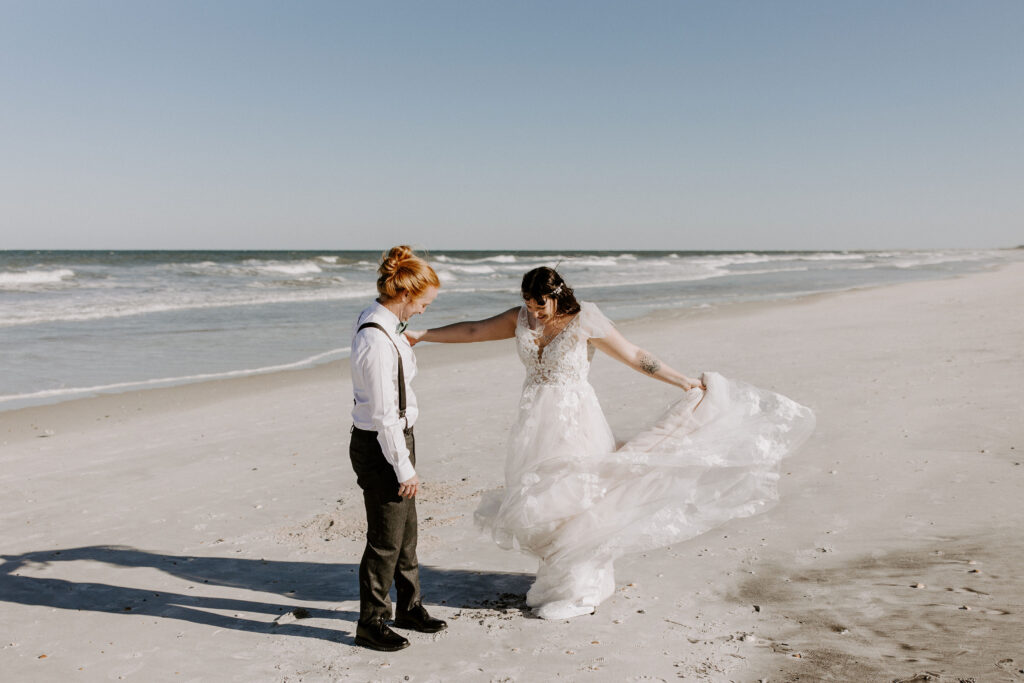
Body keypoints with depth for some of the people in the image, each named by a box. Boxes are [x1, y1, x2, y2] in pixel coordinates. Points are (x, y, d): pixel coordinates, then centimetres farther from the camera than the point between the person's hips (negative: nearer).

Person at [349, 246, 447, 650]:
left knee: (406, 531, 21)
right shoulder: (376, 340, -27)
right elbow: (384, 414, -24)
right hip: (381, 446, -10)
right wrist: (404, 467, -18)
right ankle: (370, 624, 23)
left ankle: (409, 606, 38)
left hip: (396, 438, 10)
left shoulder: (378, 322, 4)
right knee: (385, 540, 5)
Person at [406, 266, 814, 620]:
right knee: (538, 501, 10)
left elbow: (635, 356, -7)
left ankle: (576, 591, 15)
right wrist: (421, 335, 5)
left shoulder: (584, 323, -12)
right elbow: (472, 330, 7)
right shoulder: (522, 320, 2)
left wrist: (683, 382, -7)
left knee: (567, 500, 0)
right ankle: (556, 579, 28)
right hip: (536, 423, 6)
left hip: (573, 422, -5)